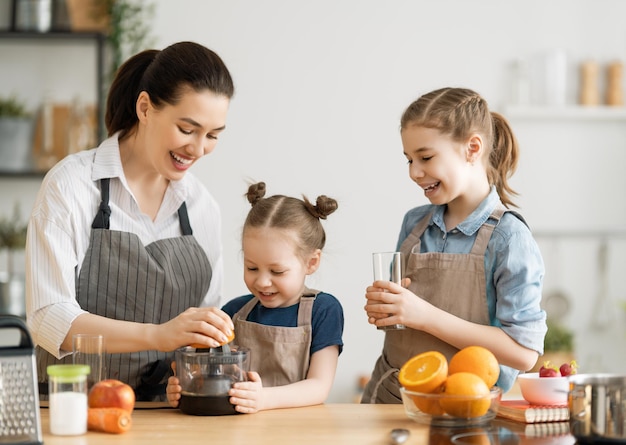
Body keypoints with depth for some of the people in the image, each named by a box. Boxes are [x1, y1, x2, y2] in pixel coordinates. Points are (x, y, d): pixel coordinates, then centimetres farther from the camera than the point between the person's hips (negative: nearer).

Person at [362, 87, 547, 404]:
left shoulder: (508, 238, -9)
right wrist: (382, 309, 0)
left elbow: (524, 353, -15)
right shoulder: (414, 224, 9)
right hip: (387, 397, 5)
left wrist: (425, 316, -17)